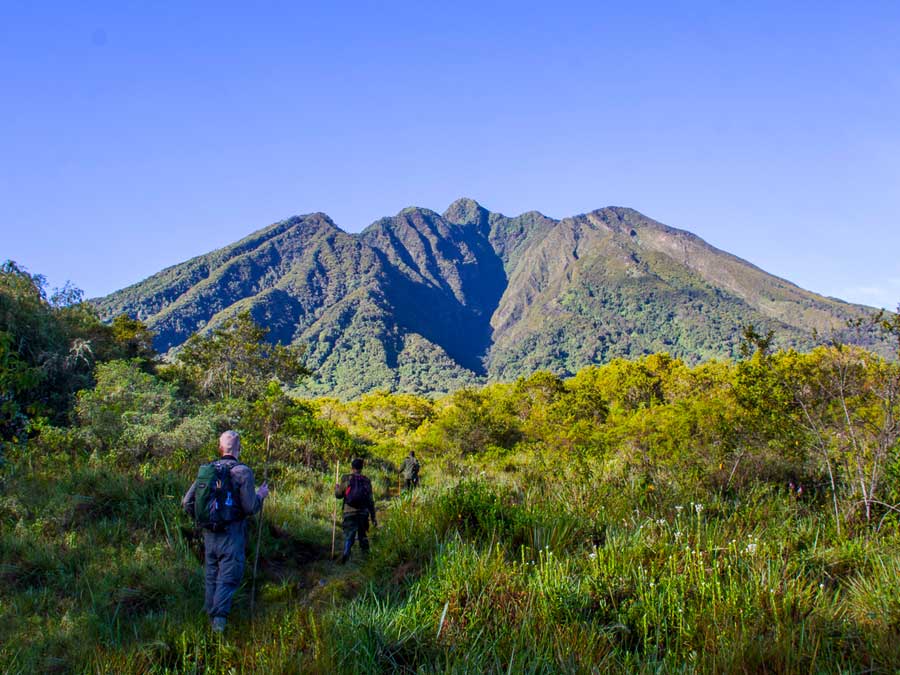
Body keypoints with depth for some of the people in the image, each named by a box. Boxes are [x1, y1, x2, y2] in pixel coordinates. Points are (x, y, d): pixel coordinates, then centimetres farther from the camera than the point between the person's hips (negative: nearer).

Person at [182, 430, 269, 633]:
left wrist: (201, 520, 20)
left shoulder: (206, 470, 2)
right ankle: (219, 615, -13)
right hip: (231, 534, -5)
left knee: (212, 576, 17)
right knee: (228, 577, 1)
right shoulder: (242, 472, -13)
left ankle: (211, 615, 26)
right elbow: (250, 508, -15)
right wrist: (261, 495, 5)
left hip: (209, 534, 5)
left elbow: (187, 502, 4)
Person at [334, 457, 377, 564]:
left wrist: (337, 488, 28)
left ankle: (346, 553, -18)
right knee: (363, 535, 14)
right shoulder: (366, 481, 1)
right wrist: (373, 517, 8)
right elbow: (370, 501, 3)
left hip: (349, 512, -1)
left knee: (348, 535, 2)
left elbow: (338, 495, 5)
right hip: (363, 513, 1)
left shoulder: (346, 479, -3)